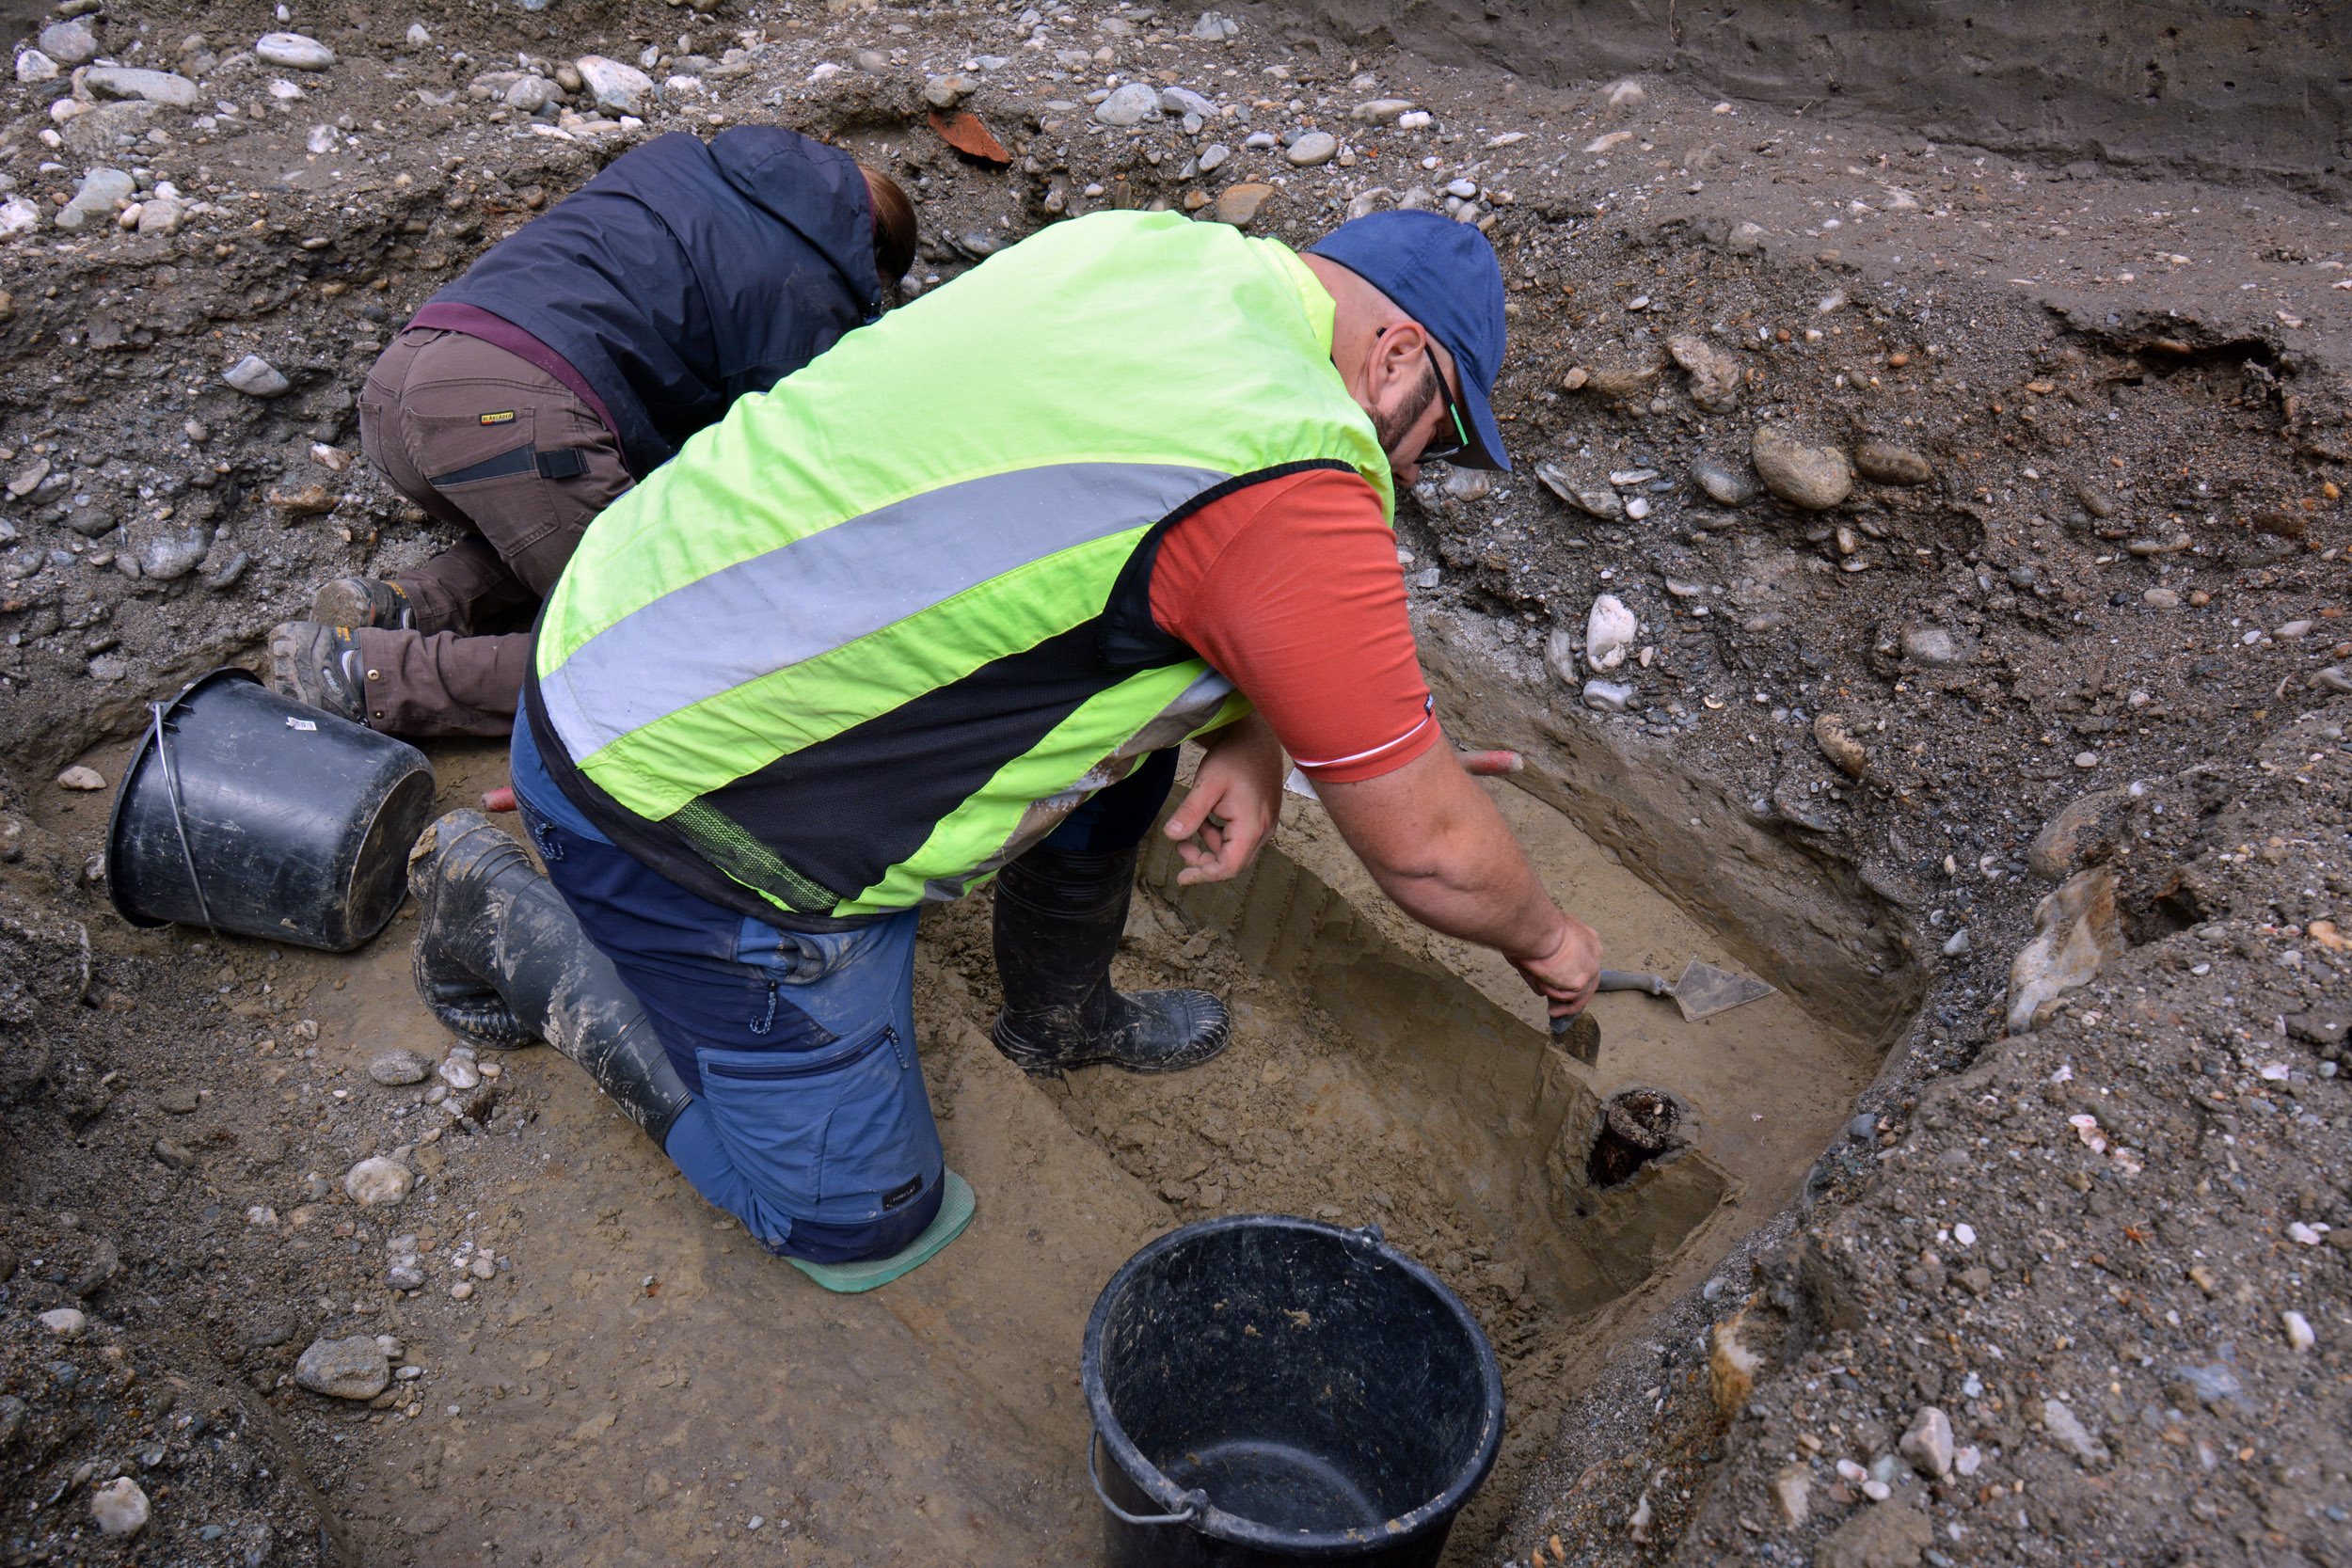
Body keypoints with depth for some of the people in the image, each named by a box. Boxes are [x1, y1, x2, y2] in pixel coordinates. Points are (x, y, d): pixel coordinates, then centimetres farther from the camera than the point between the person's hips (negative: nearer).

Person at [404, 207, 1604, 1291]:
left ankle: (1060, 1016, 30)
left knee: (1131, 694, 12)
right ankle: (518, 928, 12)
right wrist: (1544, 939, 7)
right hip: (684, 811, -9)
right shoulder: (1290, 480, -24)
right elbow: (1422, 844, -14)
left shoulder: (1145, 247, 1)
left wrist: (1246, 735, 1)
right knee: (861, 1224, 9)